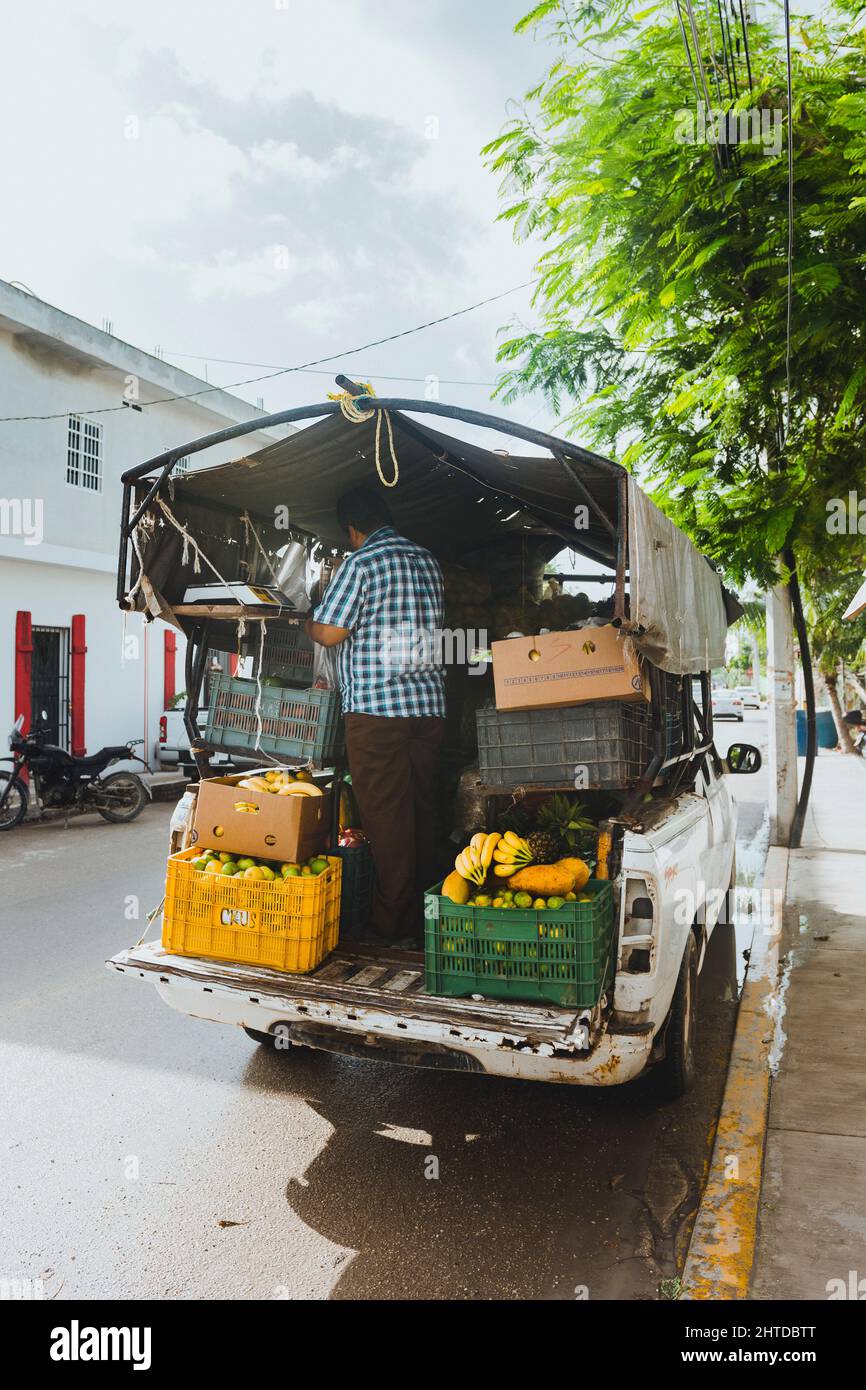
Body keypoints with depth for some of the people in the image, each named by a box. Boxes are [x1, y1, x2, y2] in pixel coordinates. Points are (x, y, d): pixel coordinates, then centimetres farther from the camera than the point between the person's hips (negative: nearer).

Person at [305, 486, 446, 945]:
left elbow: (330, 632, -11)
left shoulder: (361, 562, -7)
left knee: (385, 814, -1)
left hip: (375, 705, -7)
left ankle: (391, 925, 6)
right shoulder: (427, 561, 15)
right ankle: (424, 917, 21)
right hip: (429, 704, 7)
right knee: (422, 810, 12)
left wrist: (308, 625, 11)